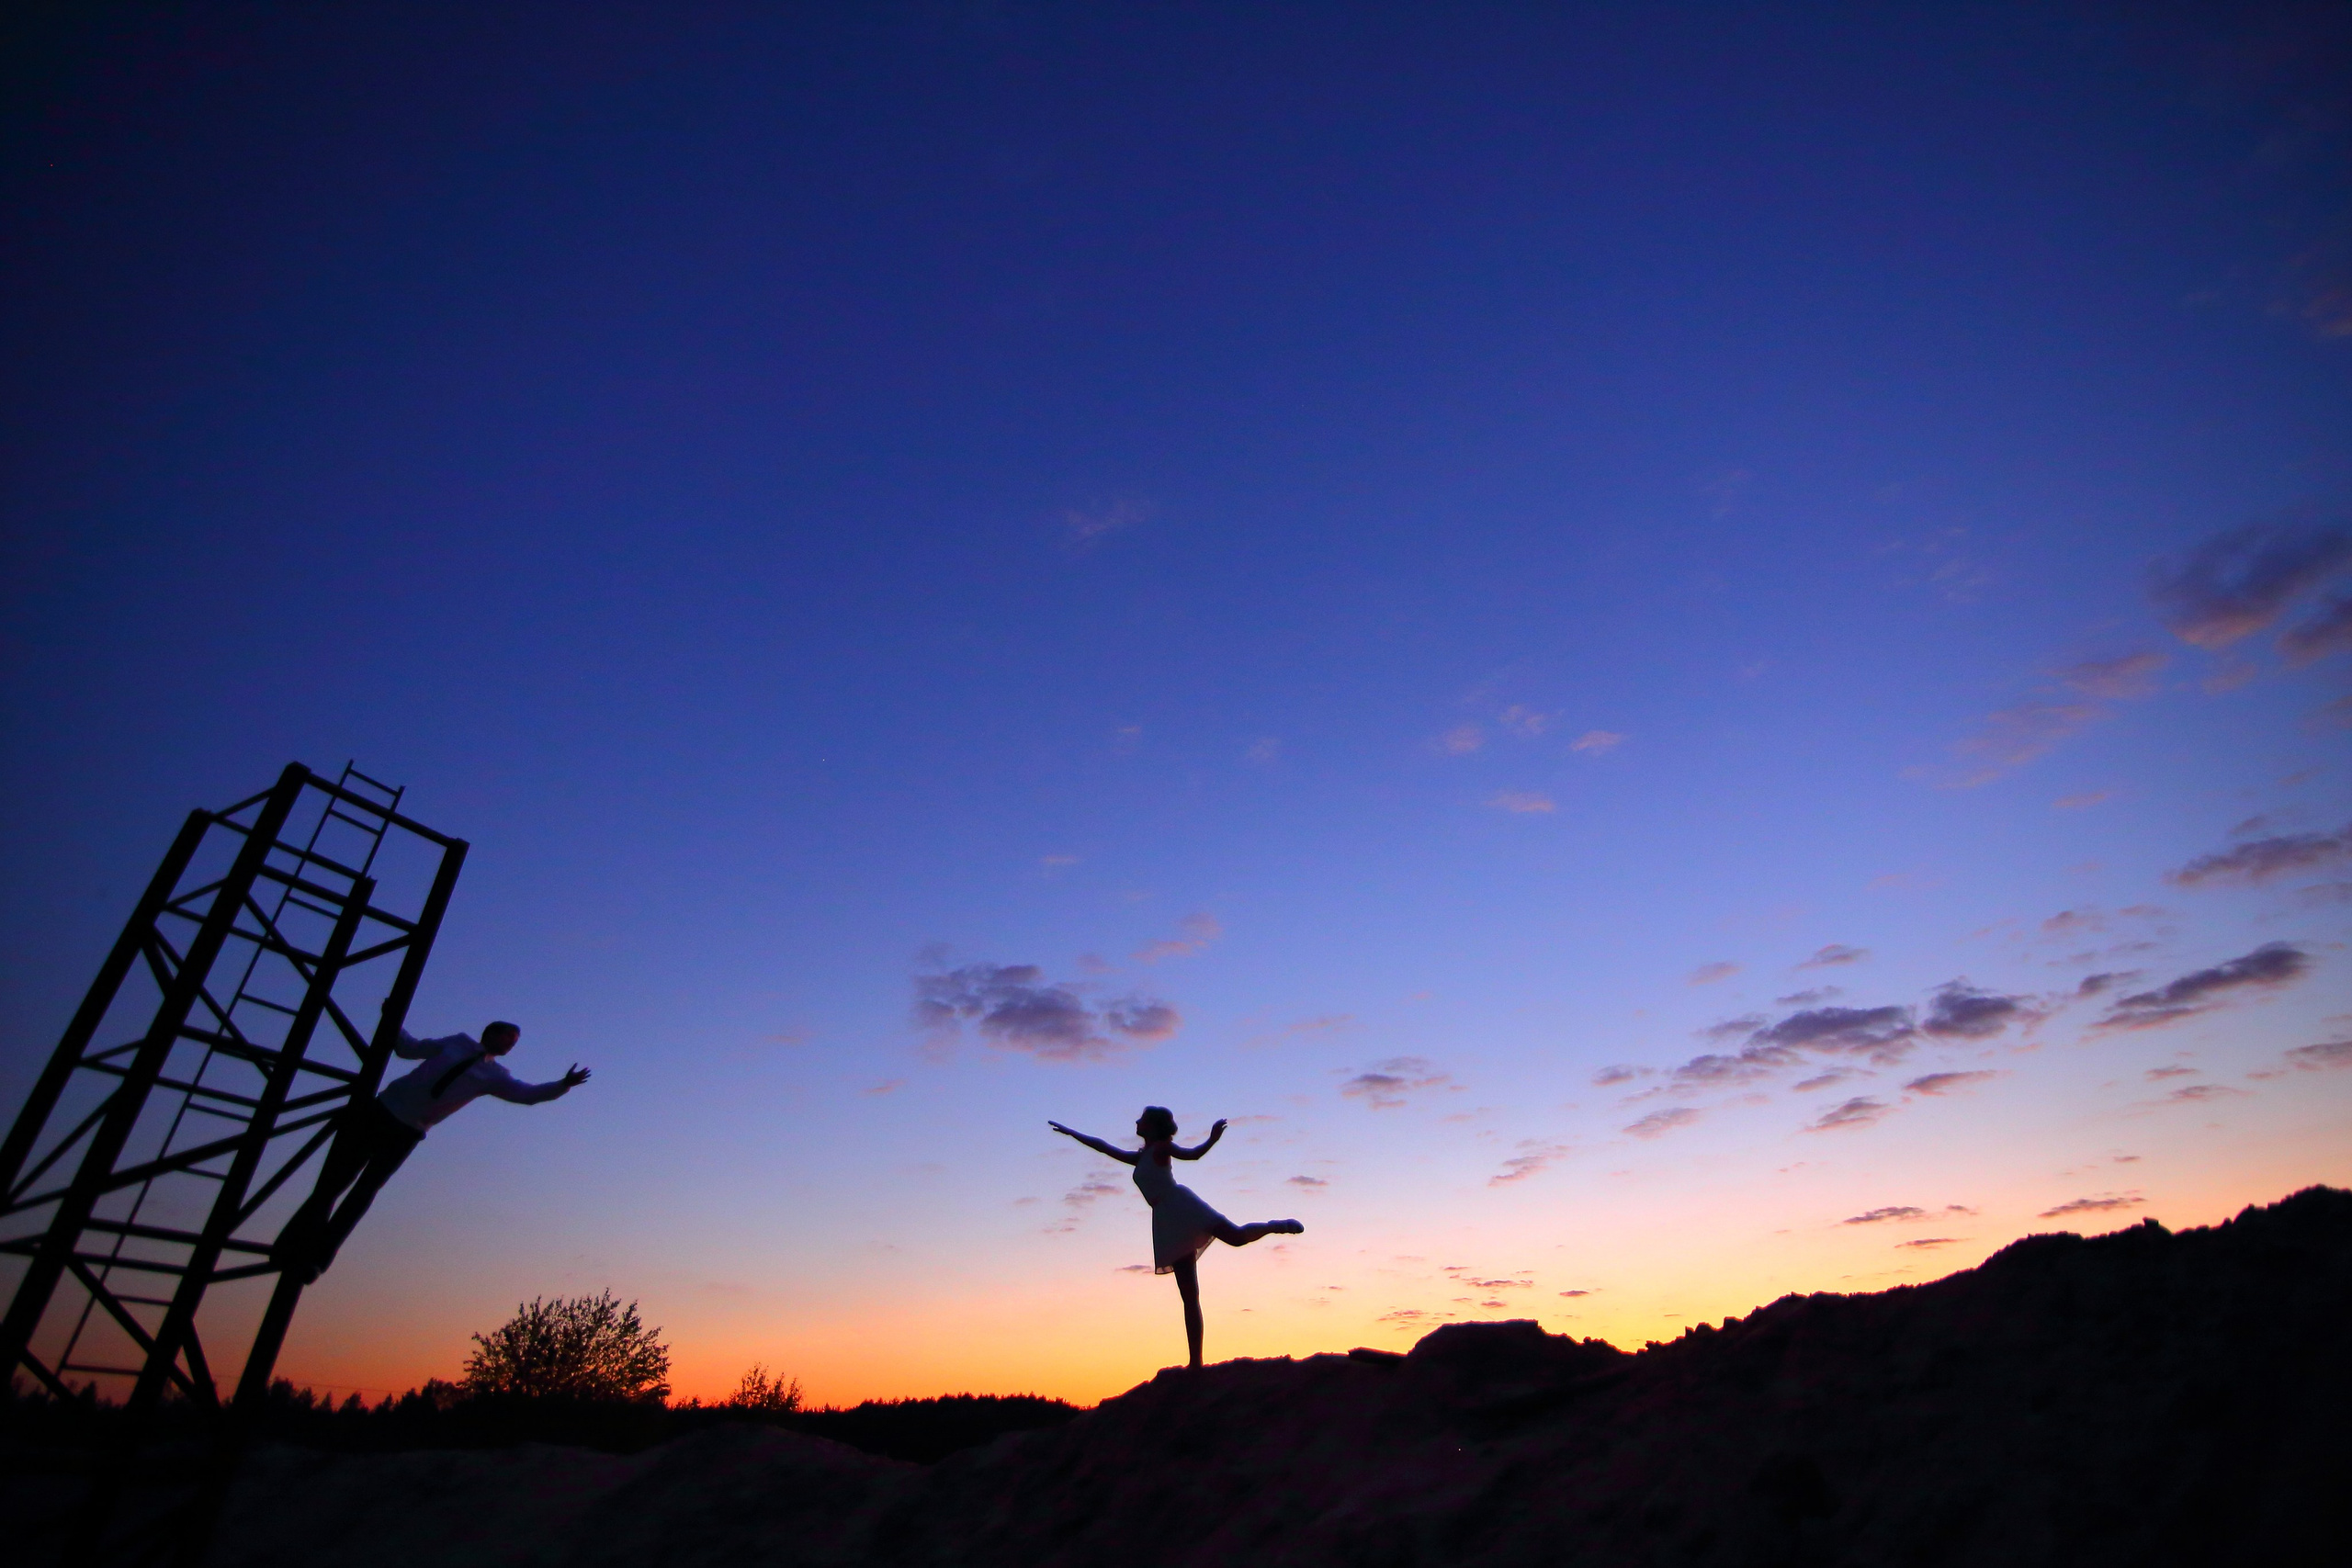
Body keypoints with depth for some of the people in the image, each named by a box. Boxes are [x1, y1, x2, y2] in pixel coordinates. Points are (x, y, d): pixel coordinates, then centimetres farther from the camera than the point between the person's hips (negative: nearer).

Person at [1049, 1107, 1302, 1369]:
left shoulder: (1161, 1147, 5)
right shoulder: (1139, 1157, 24)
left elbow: (1192, 1154, -10)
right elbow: (1103, 1147, 31)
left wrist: (1212, 1139, -29)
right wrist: (1069, 1132, 35)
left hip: (1181, 1206, -6)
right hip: (1168, 1222, 6)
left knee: (1237, 1236, -27)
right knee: (1189, 1296, 2)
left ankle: (1276, 1225, -3)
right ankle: (1196, 1362, 1)